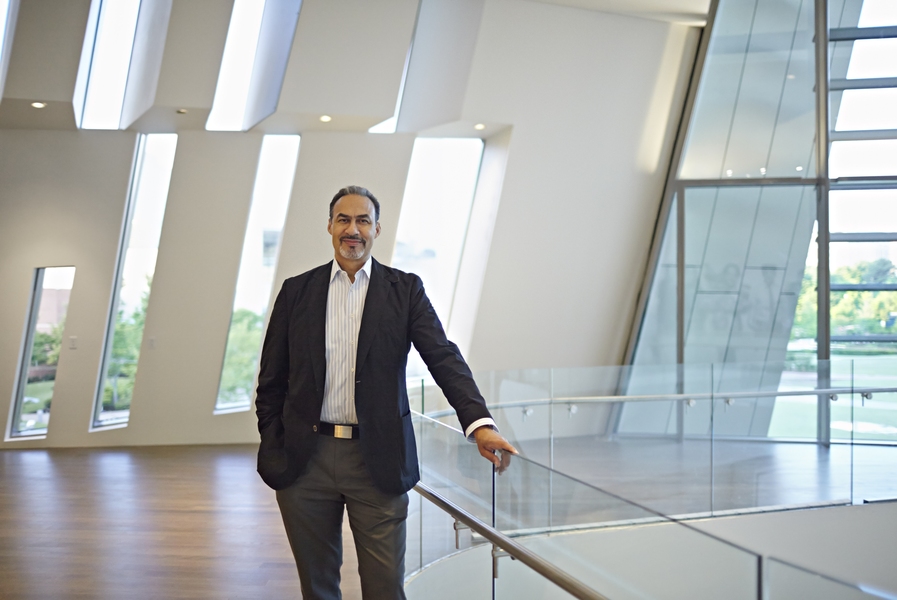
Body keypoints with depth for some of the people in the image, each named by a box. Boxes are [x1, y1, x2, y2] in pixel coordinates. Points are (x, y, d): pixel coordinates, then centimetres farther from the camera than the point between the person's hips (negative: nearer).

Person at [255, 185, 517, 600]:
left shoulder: (405, 289, 3)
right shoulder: (296, 291, 7)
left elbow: (444, 358, -9)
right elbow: (271, 381, 9)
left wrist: (480, 423, -23)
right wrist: (272, 453, 3)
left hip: (378, 462, -1)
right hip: (305, 460, 2)